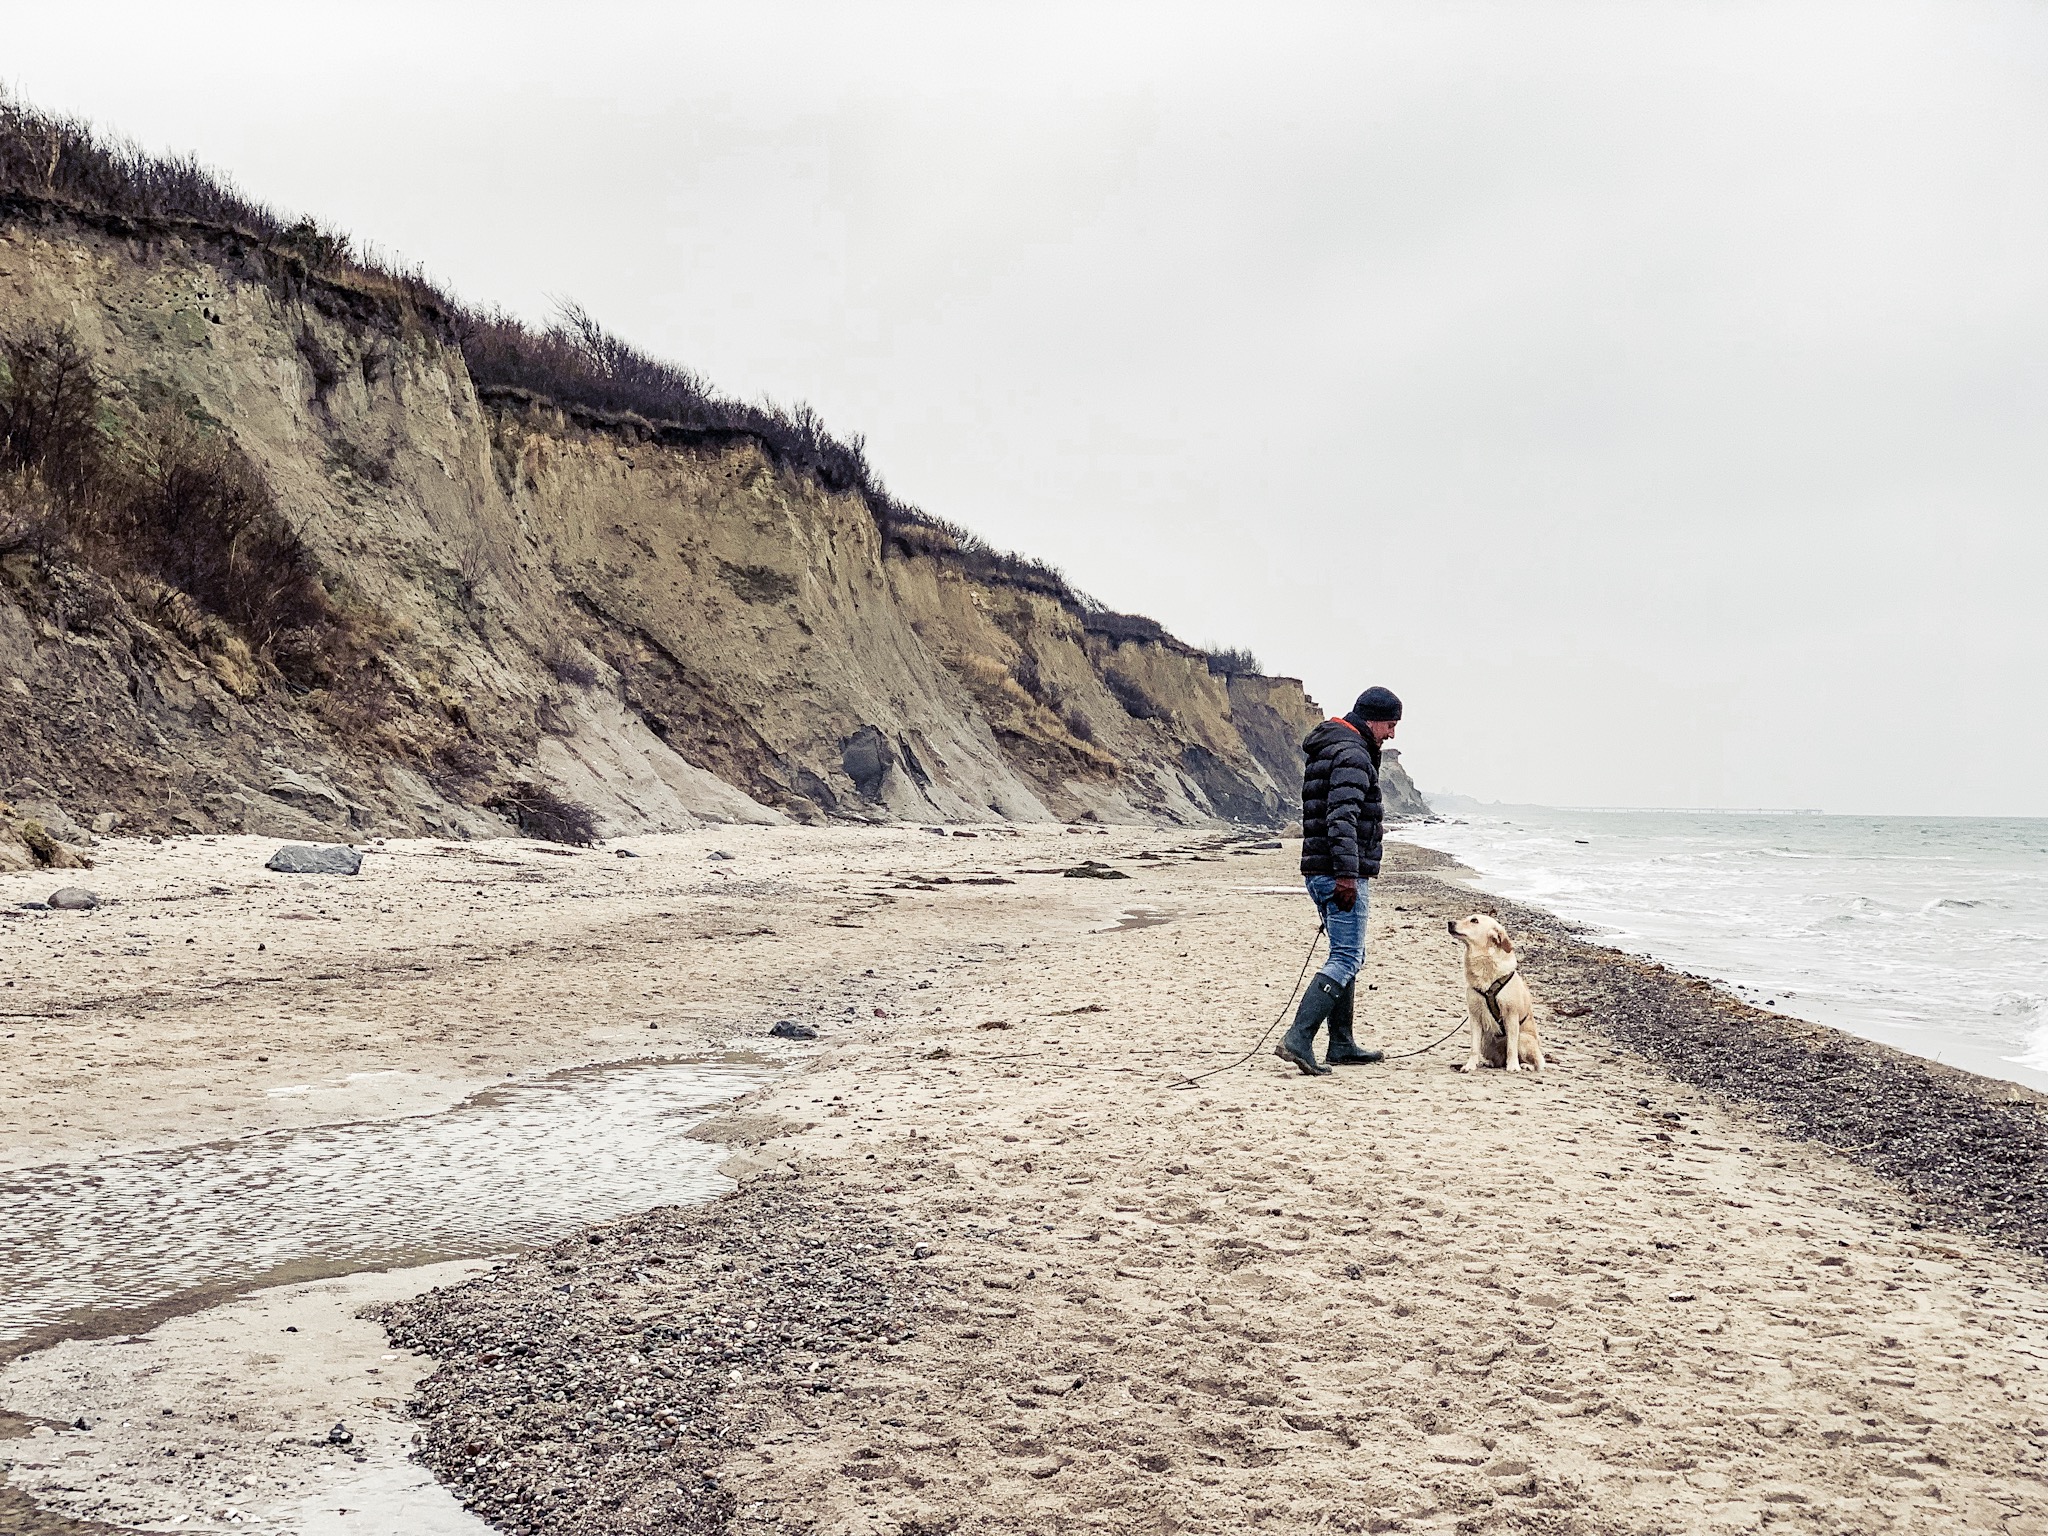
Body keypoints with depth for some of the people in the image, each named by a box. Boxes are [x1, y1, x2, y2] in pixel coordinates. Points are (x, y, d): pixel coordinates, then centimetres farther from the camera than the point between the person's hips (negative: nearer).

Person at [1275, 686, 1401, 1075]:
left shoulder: (1326, 748, 20)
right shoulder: (1352, 754, -13)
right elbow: (1342, 819, -23)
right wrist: (1347, 874, -26)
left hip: (1319, 872, 11)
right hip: (1340, 873, -11)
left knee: (1346, 956, 17)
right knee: (1346, 959, -11)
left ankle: (1342, 1047, 21)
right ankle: (1298, 1039, -19)